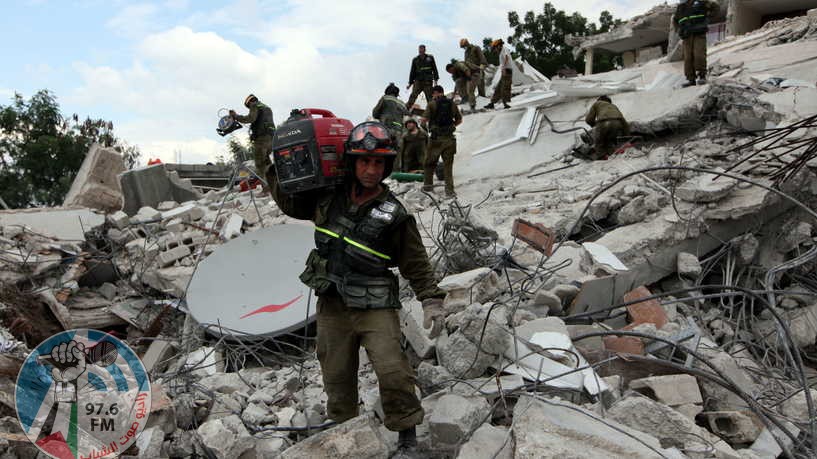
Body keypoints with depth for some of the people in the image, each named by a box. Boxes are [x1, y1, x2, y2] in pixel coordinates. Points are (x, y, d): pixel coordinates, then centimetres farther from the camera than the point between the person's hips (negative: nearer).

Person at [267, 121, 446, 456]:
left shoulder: (393, 214, -10)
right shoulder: (328, 196, 0)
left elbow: (416, 263, -5)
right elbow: (291, 203, 17)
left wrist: (431, 301, -13)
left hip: (376, 309, -3)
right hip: (331, 307, 4)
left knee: (393, 372, -16)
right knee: (338, 379, 14)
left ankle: (407, 431, 6)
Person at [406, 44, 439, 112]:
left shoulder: (430, 58, 7)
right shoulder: (415, 60, 10)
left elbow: (434, 69, 7)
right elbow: (412, 72, 12)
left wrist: (435, 79, -2)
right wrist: (410, 83, 10)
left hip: (428, 82, 0)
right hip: (418, 81, 0)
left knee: (430, 97, 2)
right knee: (413, 96, -14)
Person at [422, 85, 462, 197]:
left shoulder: (432, 104, -6)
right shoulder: (452, 103, 5)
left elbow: (425, 119, -7)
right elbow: (459, 120, 10)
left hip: (436, 138, -3)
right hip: (449, 138, 3)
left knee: (429, 163, 14)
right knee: (448, 165, 6)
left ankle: (428, 184, 18)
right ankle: (449, 190, 2)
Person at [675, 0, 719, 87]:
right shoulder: (680, 8, 12)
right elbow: (675, 20, 29)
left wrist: (705, 16, 2)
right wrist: (680, 28, 14)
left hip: (699, 35, -3)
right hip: (687, 37, 4)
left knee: (699, 55, -17)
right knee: (688, 58, -5)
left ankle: (702, 77, -11)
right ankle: (690, 79, -3)